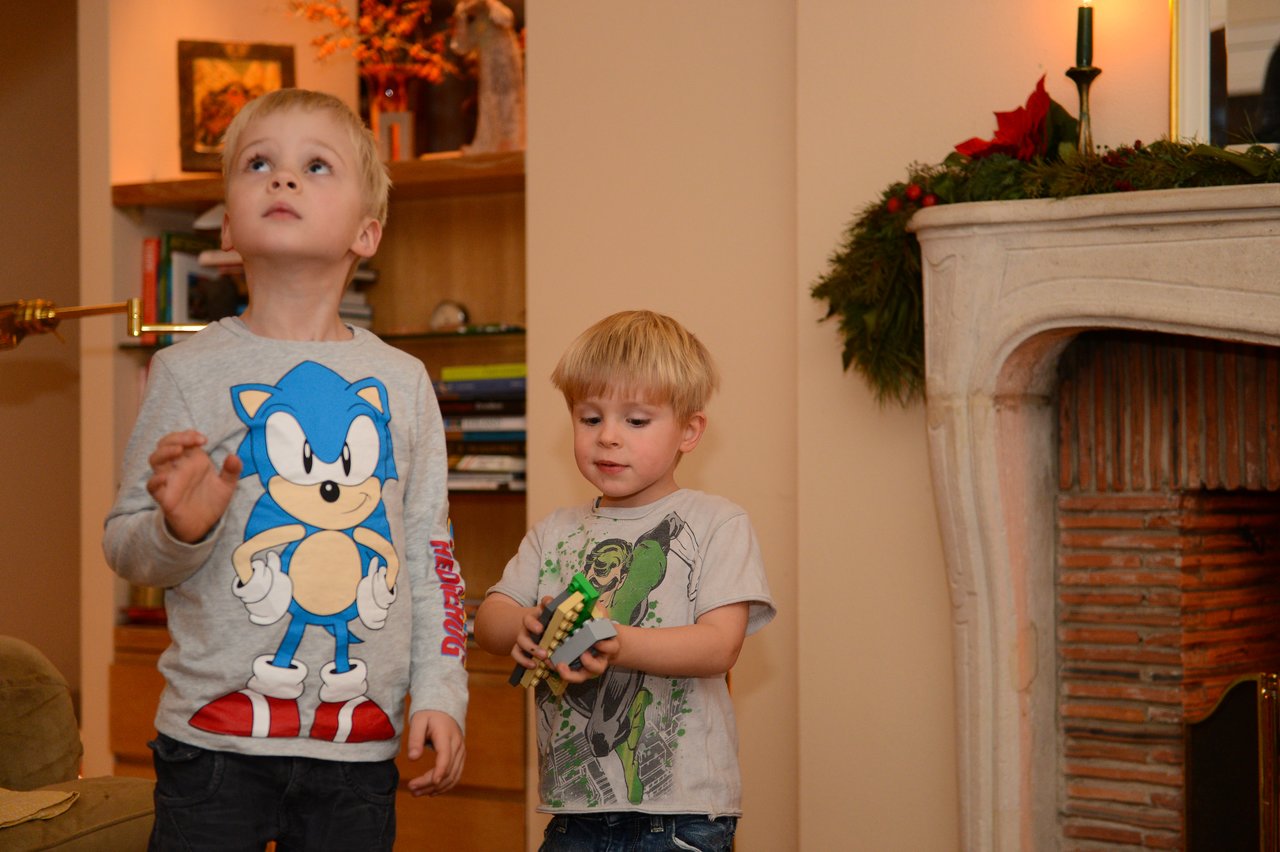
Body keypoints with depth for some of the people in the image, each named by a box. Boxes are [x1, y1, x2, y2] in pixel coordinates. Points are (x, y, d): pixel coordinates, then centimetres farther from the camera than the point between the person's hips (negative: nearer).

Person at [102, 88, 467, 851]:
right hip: (216, 737, -2)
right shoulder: (189, 372, -2)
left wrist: (439, 694, 5)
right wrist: (177, 530, -21)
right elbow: (125, 550, 0)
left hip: (360, 742, 2)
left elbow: (431, 551, 10)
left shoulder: (402, 381, 6)